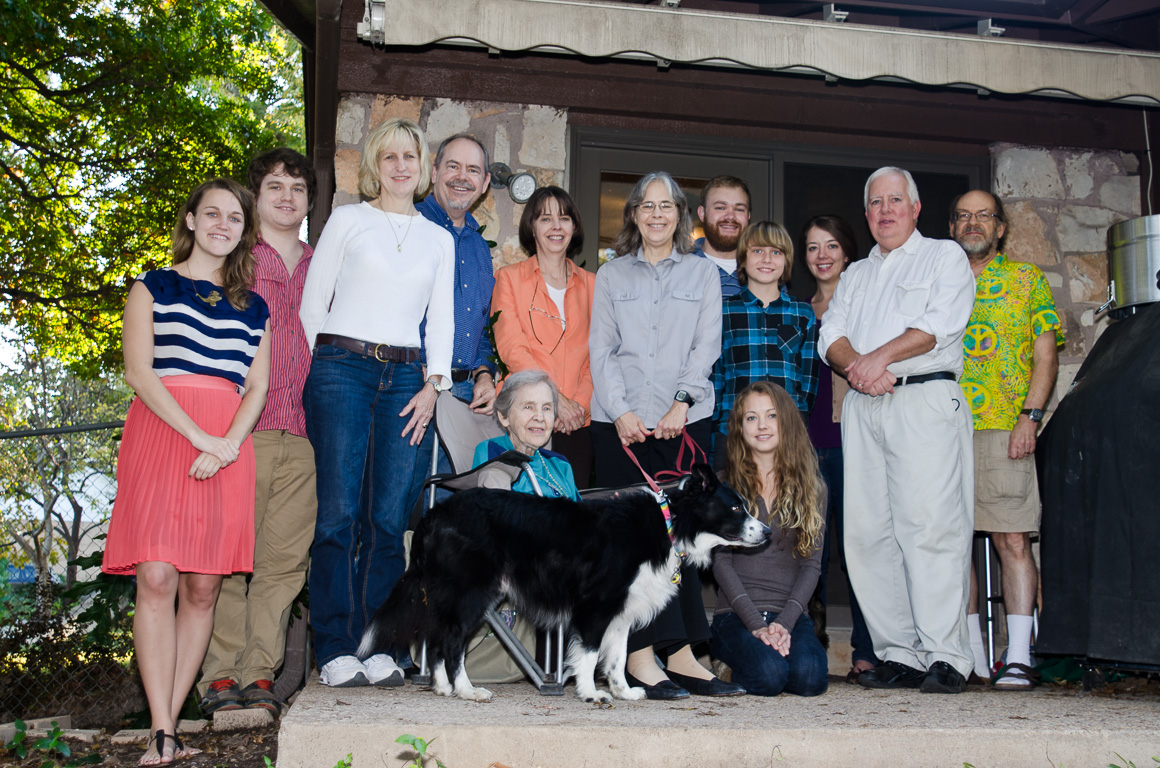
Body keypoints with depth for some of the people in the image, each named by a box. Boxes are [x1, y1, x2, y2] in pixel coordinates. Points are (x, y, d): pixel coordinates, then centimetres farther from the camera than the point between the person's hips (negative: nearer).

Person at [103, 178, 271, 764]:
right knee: (157, 577, -13)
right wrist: (200, 437, -12)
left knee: (202, 587, -2)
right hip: (160, 434, -3)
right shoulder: (153, 288, 11)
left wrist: (228, 444, -9)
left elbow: (257, 386, 11)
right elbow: (138, 372, -1)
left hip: (228, 446, 3)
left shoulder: (254, 308, 20)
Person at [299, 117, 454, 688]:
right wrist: (327, 364, 3)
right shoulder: (348, 220, 10)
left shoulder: (438, 239, 19)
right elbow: (313, 303, 8)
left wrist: (433, 383, 4)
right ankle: (336, 649, -3)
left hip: (405, 378, 3)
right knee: (340, 512, -8)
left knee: (389, 517, -3)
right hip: (342, 368, -3)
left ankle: (377, 645, 4)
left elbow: (441, 319, 16)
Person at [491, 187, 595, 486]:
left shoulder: (590, 284, 16)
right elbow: (511, 348, -4)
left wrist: (581, 403, -7)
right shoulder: (509, 277, 7)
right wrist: (556, 400, -13)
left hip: (578, 421, 3)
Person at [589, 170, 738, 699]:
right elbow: (601, 349, 7)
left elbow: (706, 346, 5)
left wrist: (682, 402, -9)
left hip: (684, 419, 0)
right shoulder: (611, 276, 15)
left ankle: (680, 655, 2)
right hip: (621, 422, 0)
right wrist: (621, 410, -6)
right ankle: (639, 657, -3)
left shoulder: (703, 273, 14)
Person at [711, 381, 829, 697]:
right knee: (769, 675, -30)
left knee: (809, 677, -27)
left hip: (791, 613, 2)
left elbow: (811, 565, 4)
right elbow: (721, 562, -2)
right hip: (736, 613, -2)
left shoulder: (810, 486, 10)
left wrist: (784, 622, -11)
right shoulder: (727, 485, 4)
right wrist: (756, 623, -13)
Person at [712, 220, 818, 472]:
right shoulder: (723, 310, 8)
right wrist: (715, 426, 1)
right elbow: (713, 374, 9)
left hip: (790, 435, 1)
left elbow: (809, 378, 12)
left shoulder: (804, 314, 12)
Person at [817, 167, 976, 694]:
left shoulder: (944, 257, 12)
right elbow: (832, 335, 13)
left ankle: (945, 657, -12)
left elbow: (941, 324, -5)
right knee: (868, 533, -1)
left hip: (925, 399, -5)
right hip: (862, 408, 5)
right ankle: (899, 655, 3)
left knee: (930, 528, -13)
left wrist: (878, 357, -13)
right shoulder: (855, 274, 27)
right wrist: (856, 368, -8)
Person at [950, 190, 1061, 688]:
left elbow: (1046, 354, 5)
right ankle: (971, 655, 11)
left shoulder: (1026, 278, 12)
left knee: (1012, 540, -8)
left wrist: (1029, 415, -8)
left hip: (1003, 428, -3)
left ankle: (1018, 656, -6)